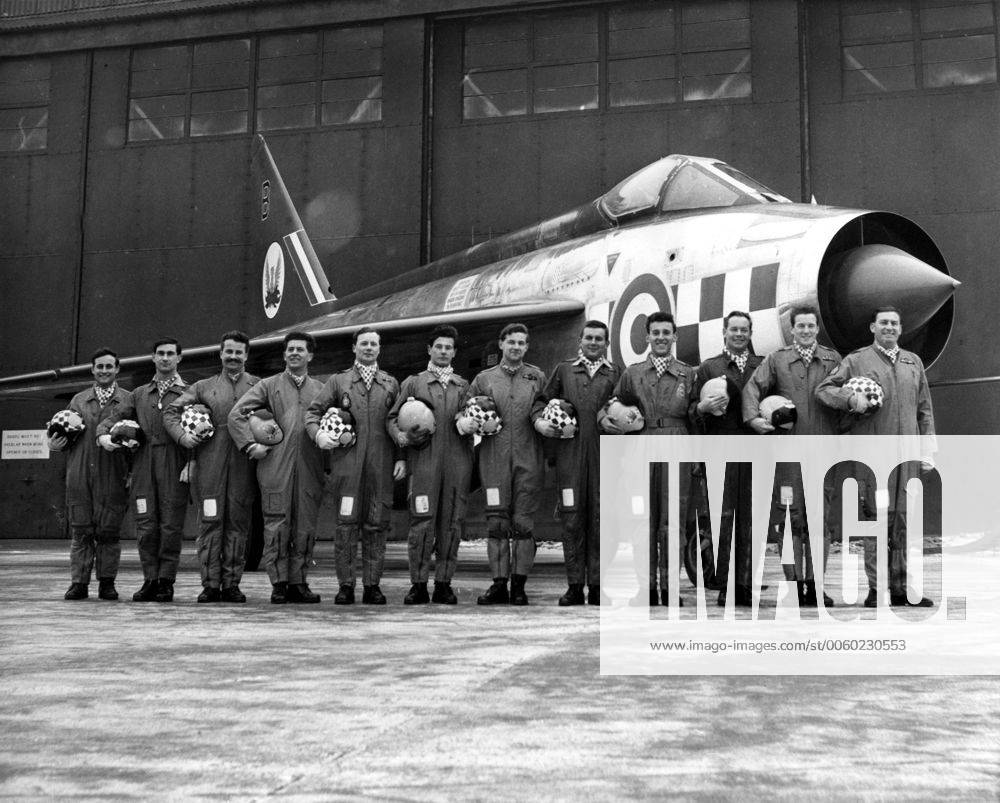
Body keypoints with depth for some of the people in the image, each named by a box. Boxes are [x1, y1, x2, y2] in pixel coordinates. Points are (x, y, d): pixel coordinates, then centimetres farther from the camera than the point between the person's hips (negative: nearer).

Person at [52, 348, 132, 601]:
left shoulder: (128, 400, 7)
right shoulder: (78, 400, 15)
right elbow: (66, 434, 18)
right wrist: (56, 443, -2)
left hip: (112, 476, -2)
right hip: (79, 475, 2)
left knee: (108, 531, 0)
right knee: (80, 530, 3)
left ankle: (107, 582, 9)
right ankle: (79, 582, 9)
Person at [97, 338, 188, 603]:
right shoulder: (139, 394, 19)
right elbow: (115, 417, 19)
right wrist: (103, 434, -2)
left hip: (174, 463, -3)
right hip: (144, 464, 3)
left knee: (171, 524, -3)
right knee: (145, 524, 1)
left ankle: (166, 581, 5)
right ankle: (150, 580, 8)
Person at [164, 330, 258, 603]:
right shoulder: (203, 387, 15)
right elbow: (171, 411, 13)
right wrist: (182, 435, -3)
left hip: (243, 465, 0)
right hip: (209, 464, 1)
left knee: (238, 523, 2)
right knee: (210, 521, 0)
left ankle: (231, 583, 8)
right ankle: (210, 583, 4)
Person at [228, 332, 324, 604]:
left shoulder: (321, 389, 15)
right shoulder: (268, 385, 9)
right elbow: (235, 415, 4)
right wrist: (251, 445, -5)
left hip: (309, 467, 2)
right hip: (275, 467, -2)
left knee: (305, 527, 3)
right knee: (277, 525, -2)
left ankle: (298, 582, 12)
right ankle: (278, 583, 4)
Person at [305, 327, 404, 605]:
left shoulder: (391, 384, 16)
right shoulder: (338, 381, 12)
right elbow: (313, 411, 8)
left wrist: (401, 458, 4)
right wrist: (318, 434, -11)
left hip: (381, 466, 1)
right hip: (347, 463, -1)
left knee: (376, 525, 2)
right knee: (346, 523, -3)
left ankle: (372, 585, 8)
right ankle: (345, 585, 2)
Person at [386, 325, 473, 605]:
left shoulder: (465, 386, 19)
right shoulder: (413, 383, 14)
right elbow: (393, 417, 13)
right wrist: (399, 435, -7)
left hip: (458, 463, 2)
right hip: (424, 461, -2)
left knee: (452, 523, 1)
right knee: (422, 521, -7)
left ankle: (444, 584, 8)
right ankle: (418, 584, -1)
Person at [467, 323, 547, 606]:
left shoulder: (537, 377, 11)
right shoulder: (484, 378, 11)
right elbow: (464, 411, 16)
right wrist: (466, 421, -6)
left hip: (528, 460, 0)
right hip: (494, 459, 0)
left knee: (523, 523, 0)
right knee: (497, 521, 0)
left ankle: (519, 585, 7)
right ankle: (499, 584, 6)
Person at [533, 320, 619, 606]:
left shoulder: (615, 375, 14)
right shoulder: (564, 370, 15)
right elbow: (542, 400, 17)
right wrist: (539, 420, -2)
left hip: (603, 454, 0)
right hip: (569, 452, 0)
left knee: (599, 517, 0)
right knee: (571, 516, -1)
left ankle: (597, 585, 6)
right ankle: (575, 585, 4)